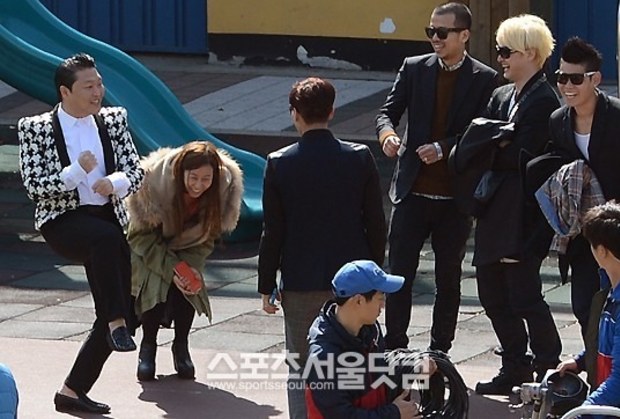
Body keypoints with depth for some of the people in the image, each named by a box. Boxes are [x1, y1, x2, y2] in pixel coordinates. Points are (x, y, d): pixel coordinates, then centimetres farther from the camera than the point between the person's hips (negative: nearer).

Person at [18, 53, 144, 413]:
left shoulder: (113, 120, 7)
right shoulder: (36, 129, -4)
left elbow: (136, 172, 5)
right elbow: (34, 186, -10)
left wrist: (114, 183, -18)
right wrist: (78, 172, -23)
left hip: (106, 219, 5)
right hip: (62, 222, -5)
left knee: (117, 313, 0)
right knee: (108, 238, -39)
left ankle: (73, 391, 10)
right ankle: (117, 324, -34)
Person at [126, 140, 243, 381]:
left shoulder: (225, 188, -26)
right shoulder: (155, 183, -35)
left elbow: (207, 237, -9)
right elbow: (142, 236, -21)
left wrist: (192, 266, -25)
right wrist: (171, 268, -29)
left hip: (187, 248, 2)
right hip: (151, 247, -2)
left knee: (188, 286, -18)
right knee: (154, 286, -21)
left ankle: (181, 346, 2)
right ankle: (148, 345, -2)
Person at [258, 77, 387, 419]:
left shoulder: (279, 163, -6)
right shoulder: (360, 158, -3)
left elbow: (273, 232, -4)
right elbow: (376, 224, 1)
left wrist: (266, 286, 5)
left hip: (300, 285, -1)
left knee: (301, 370, 6)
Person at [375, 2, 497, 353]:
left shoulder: (485, 80, -3)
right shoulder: (414, 69, 5)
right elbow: (389, 110, 3)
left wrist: (443, 149, -20)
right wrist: (387, 133, -19)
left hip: (456, 195, -2)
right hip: (413, 191, 2)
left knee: (448, 278, 8)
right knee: (399, 274, 0)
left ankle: (440, 355, 16)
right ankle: (394, 350, 8)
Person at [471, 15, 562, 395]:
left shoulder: (543, 101, -12)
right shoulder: (501, 97, 15)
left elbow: (524, 157, -18)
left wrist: (493, 149, -6)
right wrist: (501, 146, -9)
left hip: (523, 217, -9)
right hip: (495, 213, 9)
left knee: (524, 295, -5)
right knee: (493, 295, 11)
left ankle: (550, 371, 6)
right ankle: (515, 368, 21)